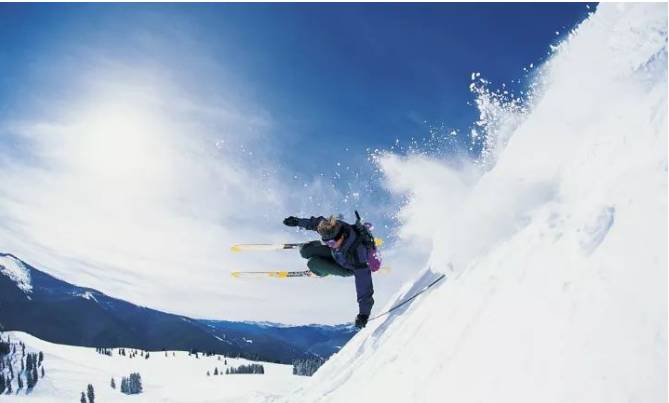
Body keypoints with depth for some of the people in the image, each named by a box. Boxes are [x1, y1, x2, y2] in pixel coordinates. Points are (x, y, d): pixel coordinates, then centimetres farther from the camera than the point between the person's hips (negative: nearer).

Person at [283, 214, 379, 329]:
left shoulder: (357, 252, -47)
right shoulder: (334, 227, -33)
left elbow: (363, 283, -43)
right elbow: (319, 222, -9)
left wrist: (364, 313, -42)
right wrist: (298, 221, 2)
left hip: (350, 268, -5)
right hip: (336, 253, 5)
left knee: (313, 264, -18)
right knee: (305, 251, -2)